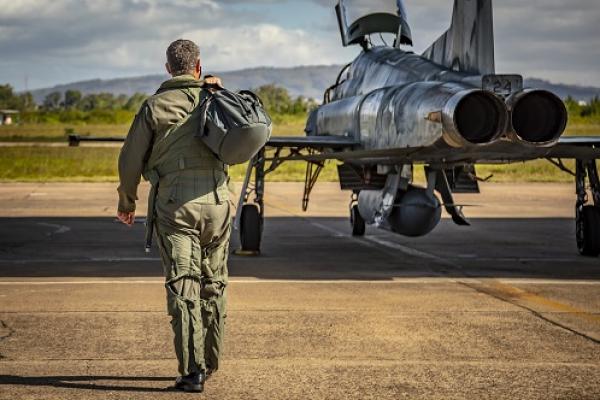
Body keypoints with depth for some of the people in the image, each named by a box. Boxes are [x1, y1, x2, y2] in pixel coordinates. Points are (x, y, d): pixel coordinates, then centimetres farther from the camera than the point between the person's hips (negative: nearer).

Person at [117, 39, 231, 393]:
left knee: (183, 285, -5)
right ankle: (209, 364, 22)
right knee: (213, 285, 14)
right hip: (216, 202, 3)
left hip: (174, 204, -3)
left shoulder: (155, 107, -1)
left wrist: (127, 201, 17)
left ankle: (192, 371, -12)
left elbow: (131, 160, 1)